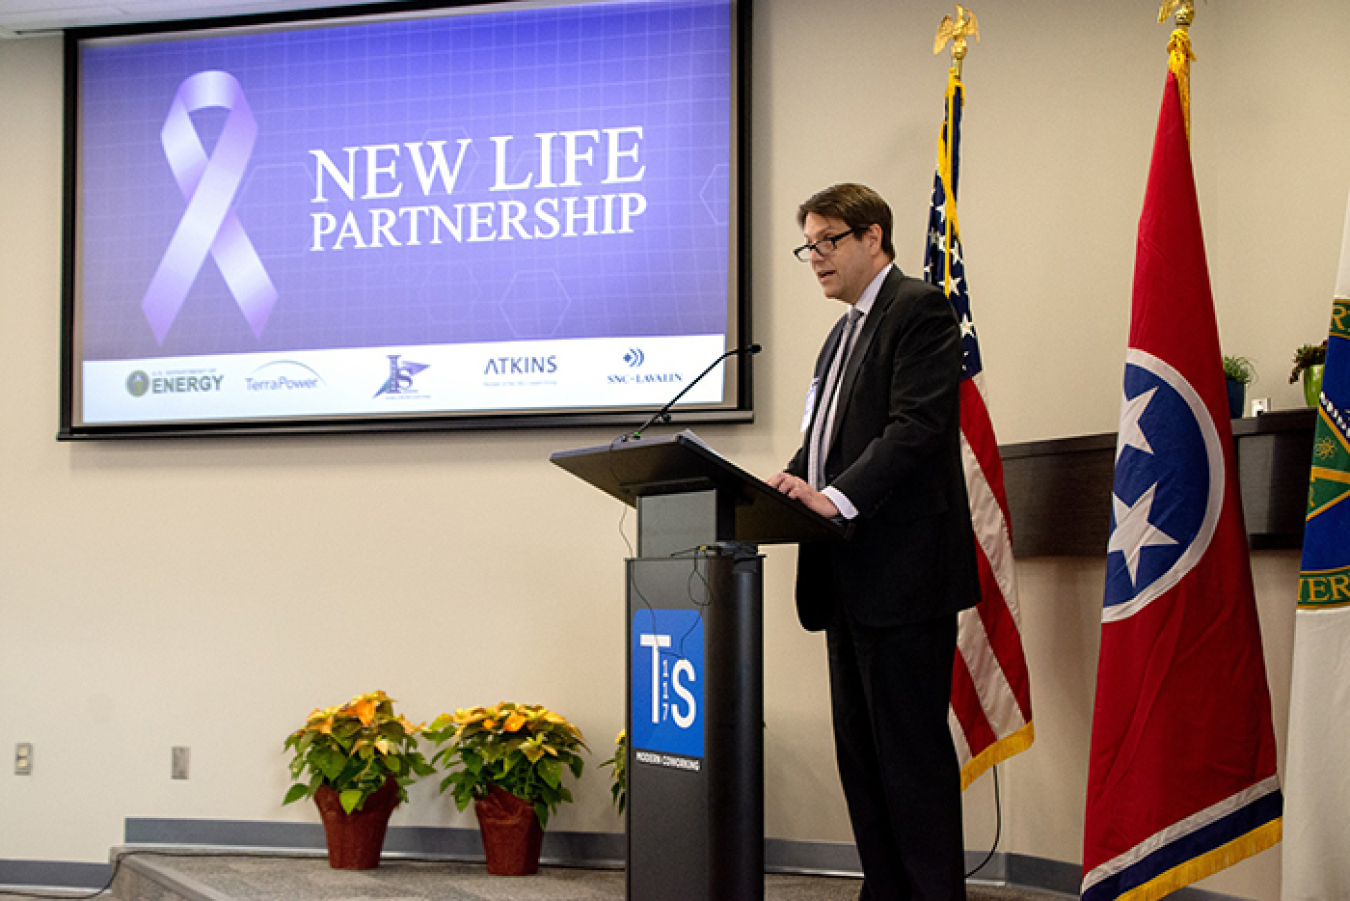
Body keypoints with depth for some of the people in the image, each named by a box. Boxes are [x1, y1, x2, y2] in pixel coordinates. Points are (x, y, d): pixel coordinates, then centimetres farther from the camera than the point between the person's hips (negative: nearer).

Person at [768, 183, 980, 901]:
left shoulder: (920, 310, -6)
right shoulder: (843, 334, 23)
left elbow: (917, 426, -18)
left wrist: (836, 498, -26)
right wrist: (790, 486, 3)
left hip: (903, 572, -10)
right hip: (852, 576, 10)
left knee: (912, 747, -7)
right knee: (859, 745, 11)